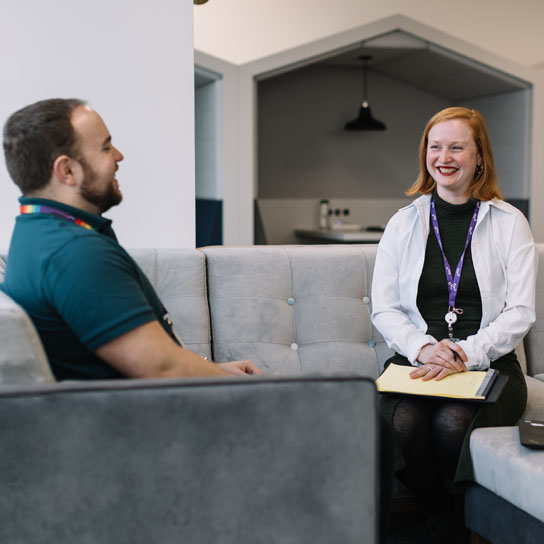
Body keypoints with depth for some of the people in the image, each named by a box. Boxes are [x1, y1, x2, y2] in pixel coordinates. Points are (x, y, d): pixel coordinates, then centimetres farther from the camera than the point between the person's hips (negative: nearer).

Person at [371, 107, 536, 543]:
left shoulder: (509, 223, 6)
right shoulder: (404, 223, 11)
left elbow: (521, 311, -1)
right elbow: (383, 309, 6)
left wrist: (467, 354, -16)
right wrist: (423, 347, -14)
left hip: (488, 363, -1)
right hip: (415, 359, 2)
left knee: (452, 423, -31)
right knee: (401, 424, -30)